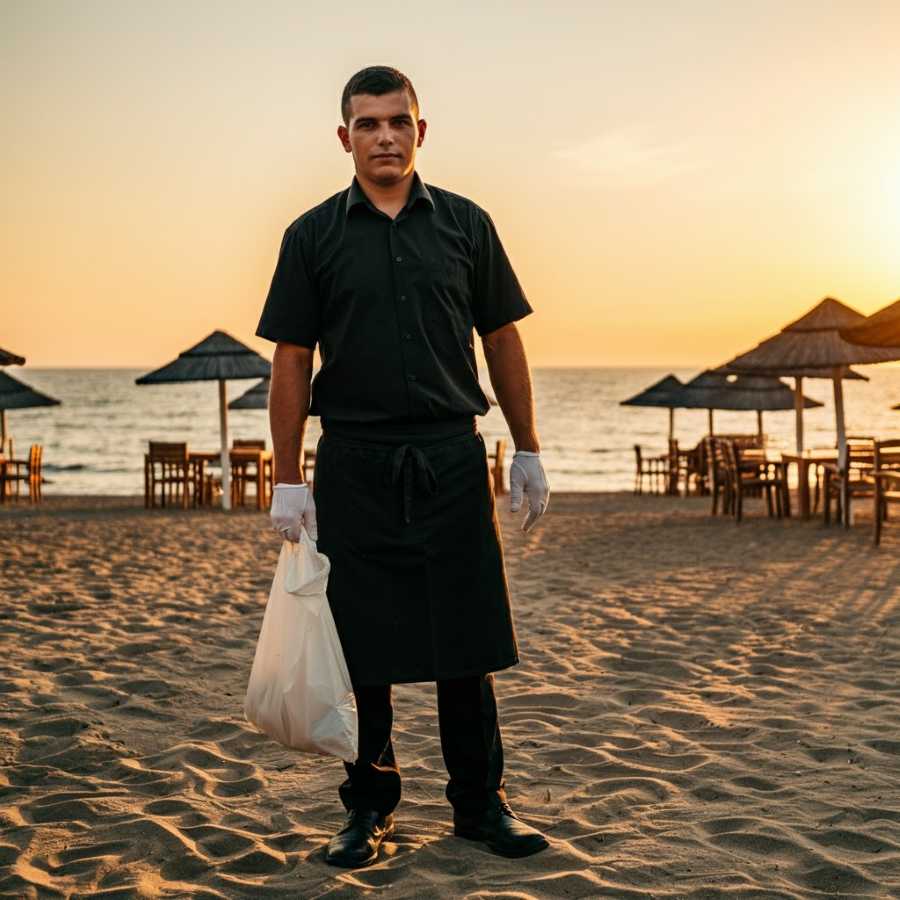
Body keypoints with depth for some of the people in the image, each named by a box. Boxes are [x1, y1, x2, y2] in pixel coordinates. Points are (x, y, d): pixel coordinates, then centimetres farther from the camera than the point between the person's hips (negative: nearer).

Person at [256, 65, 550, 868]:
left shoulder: (465, 224, 7)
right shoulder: (313, 236, 4)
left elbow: (503, 342, 10)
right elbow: (291, 363, 2)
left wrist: (527, 451, 6)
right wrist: (288, 481, -2)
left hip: (452, 456, 1)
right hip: (354, 463, 0)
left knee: (467, 643, 5)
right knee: (361, 646, 6)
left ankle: (481, 802, 18)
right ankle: (369, 804, 20)